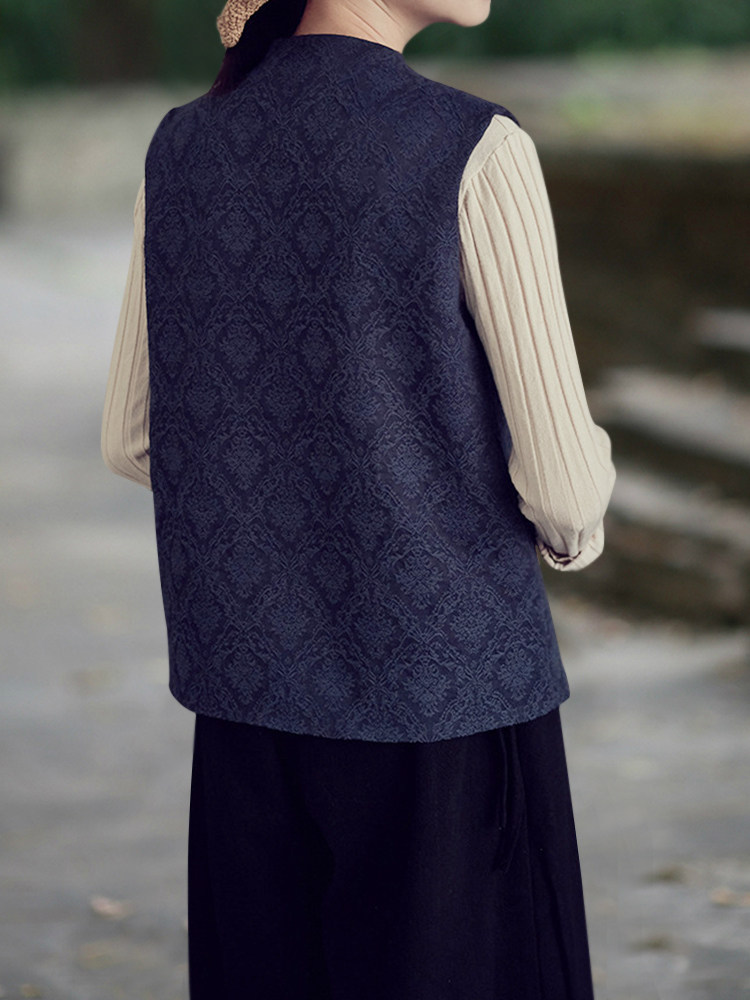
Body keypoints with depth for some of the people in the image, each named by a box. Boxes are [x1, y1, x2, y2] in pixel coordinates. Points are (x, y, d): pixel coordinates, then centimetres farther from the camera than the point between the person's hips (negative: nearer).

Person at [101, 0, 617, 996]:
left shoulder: (181, 146, 2)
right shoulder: (474, 151, -15)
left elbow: (134, 439, 10)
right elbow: (563, 476, -13)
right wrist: (573, 531, 10)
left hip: (255, 686, 6)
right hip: (446, 686, -5)